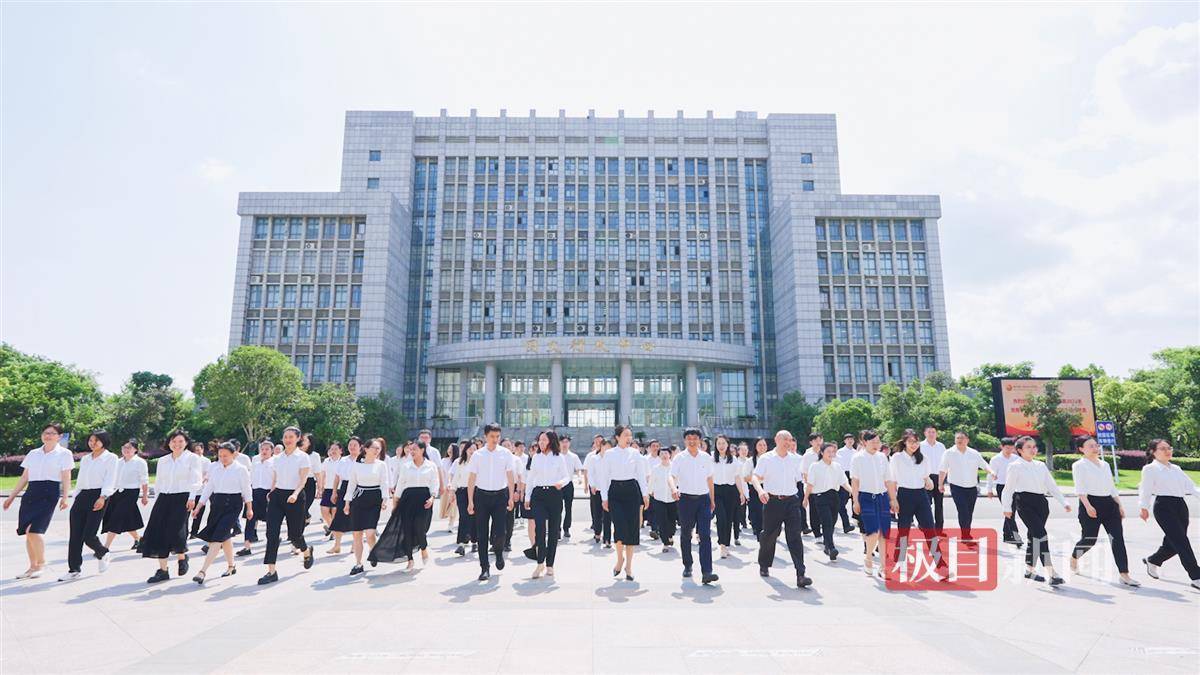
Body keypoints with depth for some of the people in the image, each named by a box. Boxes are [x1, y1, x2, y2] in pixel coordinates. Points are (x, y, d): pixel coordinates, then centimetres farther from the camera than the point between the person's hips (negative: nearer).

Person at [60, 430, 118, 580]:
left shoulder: (111, 458, -1)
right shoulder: (85, 459, 18)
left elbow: (110, 480, -10)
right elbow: (80, 480, 22)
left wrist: (102, 497, -22)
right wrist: (75, 498, 16)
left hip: (98, 497, -6)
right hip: (82, 496, 6)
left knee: (88, 535, -10)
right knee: (75, 535, 1)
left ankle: (103, 553, 19)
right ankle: (74, 569, 10)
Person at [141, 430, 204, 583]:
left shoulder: (192, 458, 1)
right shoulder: (162, 460, 15)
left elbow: (196, 480, -6)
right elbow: (158, 482, 19)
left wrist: (192, 498, -17)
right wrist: (157, 501, 12)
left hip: (182, 498, -5)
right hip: (163, 498, 5)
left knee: (175, 531, -14)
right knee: (158, 533, -1)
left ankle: (182, 557, 15)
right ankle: (162, 570, 7)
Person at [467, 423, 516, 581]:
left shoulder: (506, 454, 1)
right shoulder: (477, 455, 1)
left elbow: (510, 476, 4)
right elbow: (471, 479, 3)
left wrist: (511, 498, -1)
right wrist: (470, 501, -1)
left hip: (500, 495, -1)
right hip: (482, 495, 1)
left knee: (498, 532, -6)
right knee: (482, 534, 4)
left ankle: (499, 552, 28)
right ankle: (484, 568, 15)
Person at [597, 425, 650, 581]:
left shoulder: (635, 453, 4)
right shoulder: (609, 454, 1)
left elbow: (641, 475, 6)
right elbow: (604, 476, 3)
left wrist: (645, 494, 0)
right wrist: (604, 497, 0)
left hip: (632, 491, 1)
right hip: (615, 492, -1)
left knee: (632, 527, 1)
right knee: (620, 526, -12)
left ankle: (628, 565, 14)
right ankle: (620, 558, 14)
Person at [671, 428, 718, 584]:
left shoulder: (706, 458, 6)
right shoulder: (679, 458, -2)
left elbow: (710, 479, 13)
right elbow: (672, 476, -11)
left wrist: (712, 500, 14)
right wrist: (674, 488, -31)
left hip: (703, 498, 1)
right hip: (685, 499, -1)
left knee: (705, 535, -10)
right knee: (685, 535, 12)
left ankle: (706, 572, -13)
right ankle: (687, 566, 31)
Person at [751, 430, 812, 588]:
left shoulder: (795, 459, 9)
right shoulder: (766, 459, -1)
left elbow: (798, 479, 19)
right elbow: (755, 476, -9)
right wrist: (760, 490, -27)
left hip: (791, 501, 2)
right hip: (772, 501, -1)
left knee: (795, 537, -8)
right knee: (769, 535, 9)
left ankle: (800, 575, -10)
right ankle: (764, 566, 32)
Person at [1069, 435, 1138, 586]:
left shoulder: (1105, 465, 17)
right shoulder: (1079, 465, -4)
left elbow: (1112, 487, 21)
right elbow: (1080, 488, -13)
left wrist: (1119, 505, 13)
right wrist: (1088, 506, -24)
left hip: (1109, 503, 6)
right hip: (1091, 503, -6)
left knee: (1117, 538, -5)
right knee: (1089, 539, -1)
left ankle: (1124, 575, -5)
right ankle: (1074, 558, 27)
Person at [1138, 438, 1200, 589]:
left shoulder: (1176, 468, 19)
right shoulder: (1150, 469, -2)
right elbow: (1146, 490, -6)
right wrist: (1144, 508, -12)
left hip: (1180, 505, 7)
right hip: (1163, 506, -7)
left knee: (1174, 543, 9)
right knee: (1181, 542, -9)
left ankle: (1152, 561, 32)